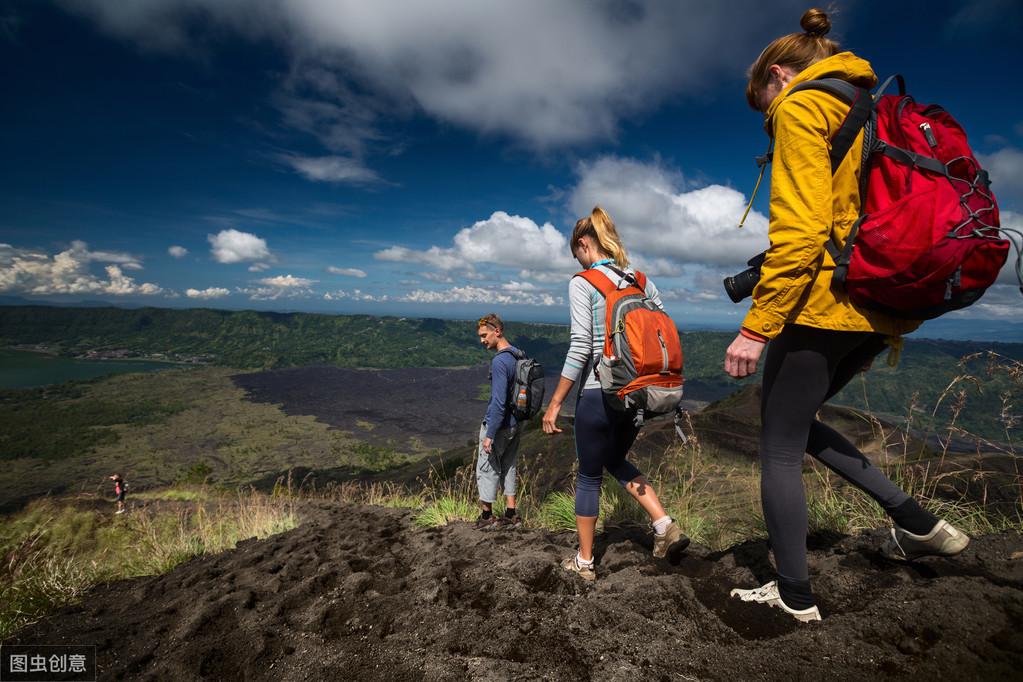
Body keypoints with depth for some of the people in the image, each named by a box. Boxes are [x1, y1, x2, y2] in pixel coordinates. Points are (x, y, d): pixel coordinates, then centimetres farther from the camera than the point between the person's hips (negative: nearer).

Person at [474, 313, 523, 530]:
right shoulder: (518, 355, 5)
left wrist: (489, 435, -21)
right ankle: (511, 514, 24)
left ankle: (487, 516, 19)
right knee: (508, 467, 17)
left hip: (497, 425, -8)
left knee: (486, 469, 7)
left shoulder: (499, 362, -22)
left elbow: (498, 401, -25)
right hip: (514, 424, 8)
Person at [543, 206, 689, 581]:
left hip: (598, 394, -6)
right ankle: (665, 525, 16)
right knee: (615, 460, 28)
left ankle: (584, 561, 26)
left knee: (589, 476, 12)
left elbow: (580, 347, -17)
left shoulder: (582, 283, -9)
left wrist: (555, 403, -11)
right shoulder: (642, 280, 8)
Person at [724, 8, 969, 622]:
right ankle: (917, 523, 23)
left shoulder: (800, 107, -5)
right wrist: (891, 329, 24)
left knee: (780, 449, 4)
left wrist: (756, 327, -19)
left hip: (823, 303, -9)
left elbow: (801, 229, -19)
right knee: (796, 423, 24)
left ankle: (796, 597, 17)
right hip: (883, 308, 9)